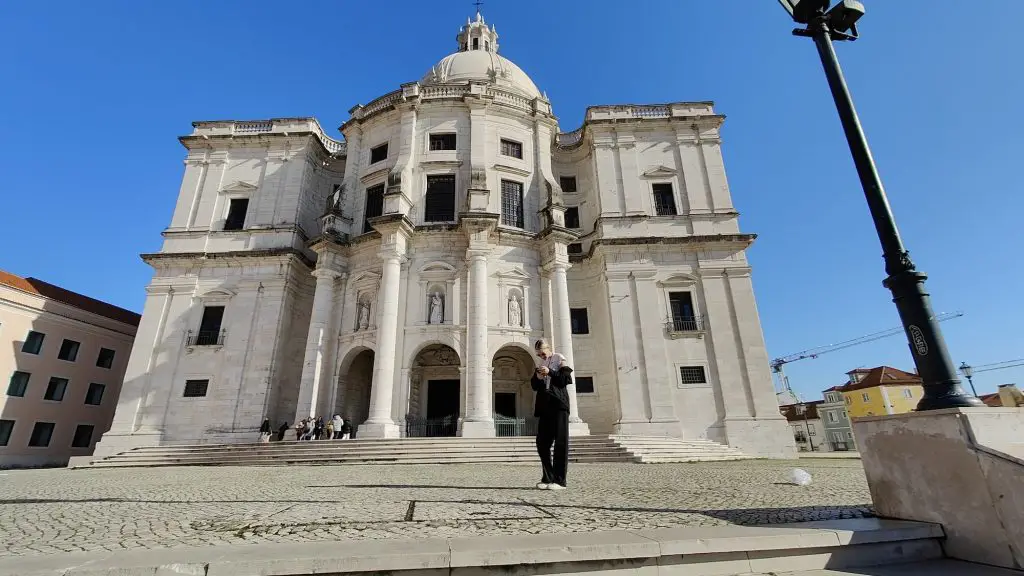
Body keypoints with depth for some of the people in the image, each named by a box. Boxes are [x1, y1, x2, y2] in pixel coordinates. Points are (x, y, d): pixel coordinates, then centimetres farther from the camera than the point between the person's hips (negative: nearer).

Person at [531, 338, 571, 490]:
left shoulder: (559, 360, 3)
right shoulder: (540, 365, 18)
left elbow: (567, 379, -8)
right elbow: (534, 386, 16)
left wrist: (550, 372, -16)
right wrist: (537, 377, -5)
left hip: (558, 405, -6)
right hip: (544, 406, 6)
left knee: (560, 442, -5)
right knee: (542, 443, 3)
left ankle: (559, 480, -4)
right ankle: (548, 478, 11)